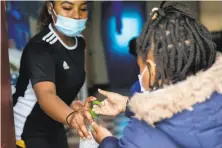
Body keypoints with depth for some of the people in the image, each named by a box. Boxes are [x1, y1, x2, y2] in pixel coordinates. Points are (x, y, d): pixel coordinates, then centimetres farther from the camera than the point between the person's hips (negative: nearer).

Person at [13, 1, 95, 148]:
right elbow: (45, 94, -45)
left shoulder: (79, 42, -3)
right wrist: (71, 116, -62)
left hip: (54, 126, 7)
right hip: (26, 130, -7)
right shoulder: (39, 48, -27)